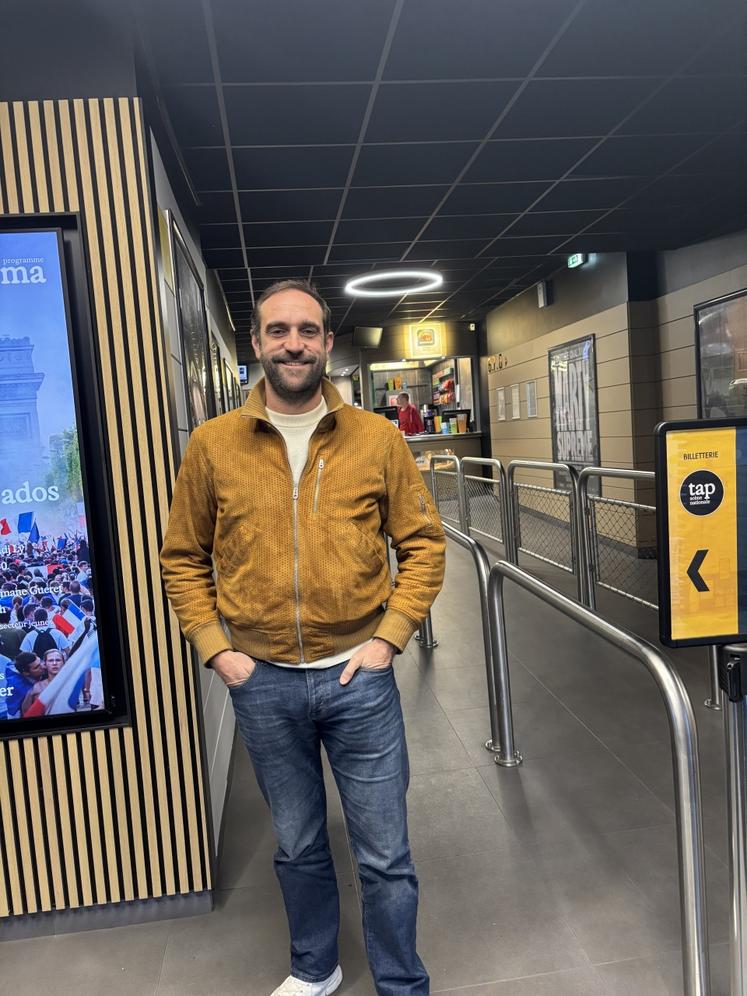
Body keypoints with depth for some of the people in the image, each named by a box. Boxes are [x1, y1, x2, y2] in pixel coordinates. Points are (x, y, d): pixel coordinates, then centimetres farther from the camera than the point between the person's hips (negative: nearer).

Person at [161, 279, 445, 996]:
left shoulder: (377, 437, -4)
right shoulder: (213, 444, -2)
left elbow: (423, 543, 0)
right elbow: (182, 558, 5)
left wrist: (389, 638, -8)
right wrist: (216, 648, -3)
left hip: (358, 675, -1)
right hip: (262, 682, 2)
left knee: (385, 856, 11)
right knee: (298, 847, 22)